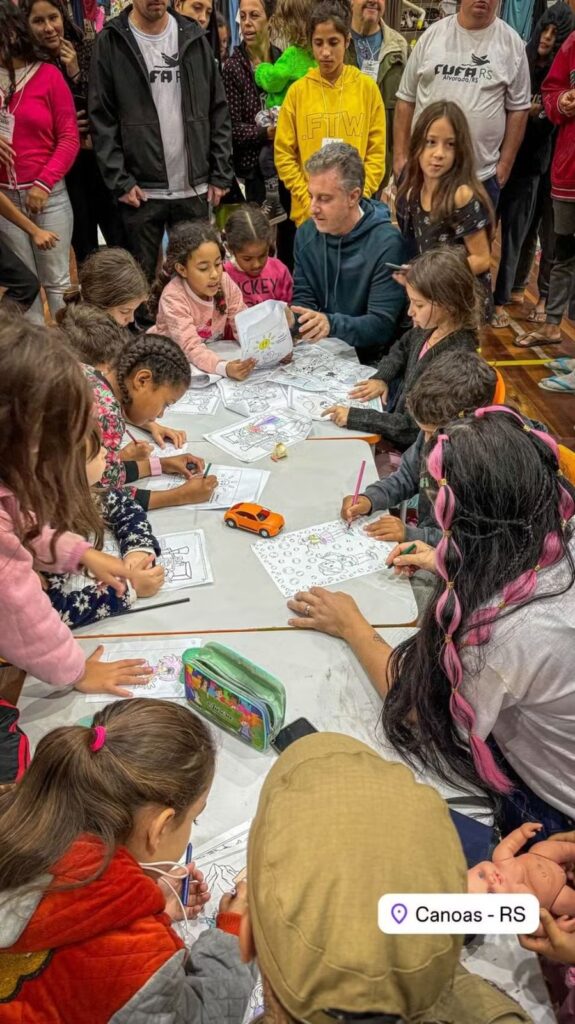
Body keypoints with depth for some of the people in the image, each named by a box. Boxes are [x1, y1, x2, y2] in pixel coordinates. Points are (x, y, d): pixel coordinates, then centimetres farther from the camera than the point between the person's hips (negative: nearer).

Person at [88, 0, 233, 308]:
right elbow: (102, 120, -3)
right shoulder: (111, 42, 1)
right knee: (143, 277, 6)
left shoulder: (193, 37, 8)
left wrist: (221, 174, 0)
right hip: (140, 189, -2)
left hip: (194, 187, 2)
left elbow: (218, 111, 8)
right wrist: (119, 181, -11)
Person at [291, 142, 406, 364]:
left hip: (368, 362, -5)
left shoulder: (386, 244, -15)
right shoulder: (306, 234, 5)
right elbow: (303, 299, 6)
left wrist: (331, 325, -35)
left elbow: (382, 325, -17)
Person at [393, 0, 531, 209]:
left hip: (482, 176, -1)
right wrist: (400, 155, 2)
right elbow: (407, 98, 7)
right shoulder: (433, 34, 6)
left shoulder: (511, 42, 4)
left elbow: (517, 107, 5)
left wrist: (505, 163, 0)